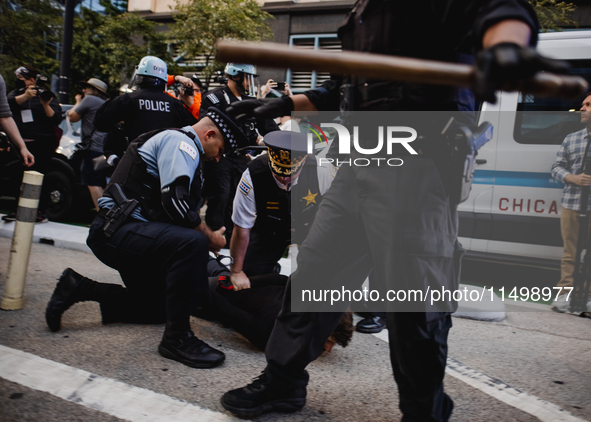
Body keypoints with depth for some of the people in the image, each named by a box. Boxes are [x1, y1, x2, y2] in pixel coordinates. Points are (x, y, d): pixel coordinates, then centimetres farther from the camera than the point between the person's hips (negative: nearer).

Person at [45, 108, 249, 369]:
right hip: (117, 231, -11)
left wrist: (206, 240, 13)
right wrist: (210, 238, -12)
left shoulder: (181, 147, 22)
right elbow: (175, 200, -24)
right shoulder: (180, 141, -9)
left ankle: (79, 288, 23)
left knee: (158, 310, 20)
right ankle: (177, 337, -23)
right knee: (192, 242, -33)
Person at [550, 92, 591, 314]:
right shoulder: (571, 139, 11)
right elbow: (557, 167, 12)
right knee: (570, 252, 7)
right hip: (571, 205, 3)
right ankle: (565, 294, 13)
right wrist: (572, 178, -8)